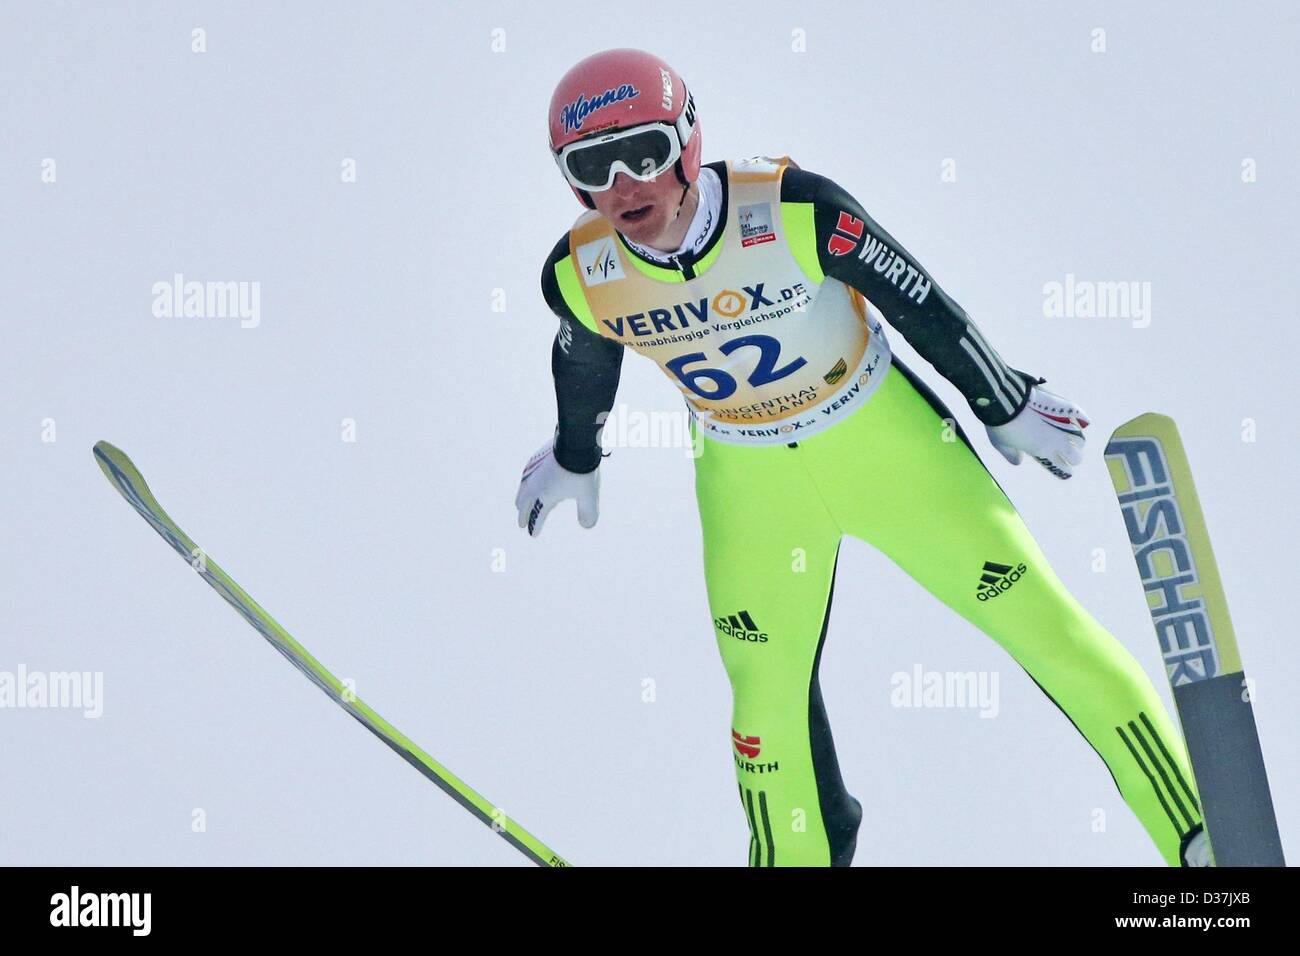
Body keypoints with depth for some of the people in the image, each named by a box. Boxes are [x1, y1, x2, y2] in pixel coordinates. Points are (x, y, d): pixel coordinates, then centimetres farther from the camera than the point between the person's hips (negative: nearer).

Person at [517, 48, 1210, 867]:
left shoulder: (794, 210, -29)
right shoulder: (582, 276, -19)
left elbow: (919, 303, -15)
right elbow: (586, 365, 6)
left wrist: (1009, 407, -2)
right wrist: (574, 457, 23)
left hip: (883, 436, -2)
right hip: (749, 482, 3)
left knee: (1046, 623, -2)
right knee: (766, 690, 7)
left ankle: (1203, 833, 7)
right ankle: (800, 853, 33)